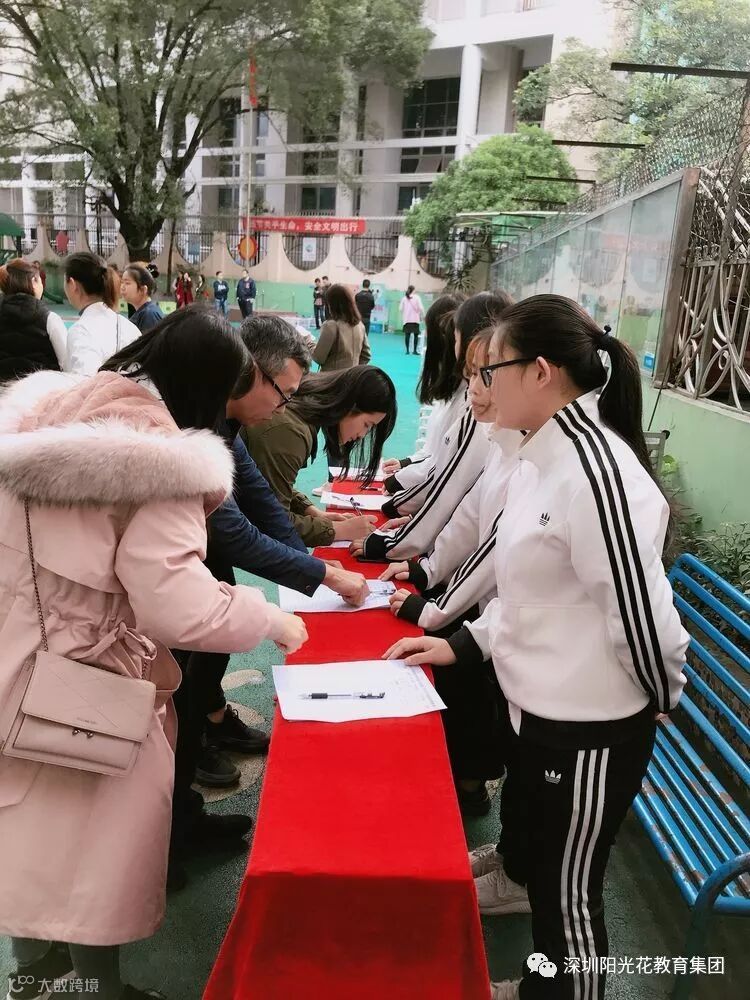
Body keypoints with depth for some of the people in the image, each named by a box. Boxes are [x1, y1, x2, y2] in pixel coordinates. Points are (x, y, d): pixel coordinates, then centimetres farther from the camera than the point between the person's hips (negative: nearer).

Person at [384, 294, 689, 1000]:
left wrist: (662, 700, -8)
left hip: (590, 727, -9)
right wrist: (463, 643, 6)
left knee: (567, 891, 14)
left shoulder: (594, 470, -28)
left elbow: (639, 608, -24)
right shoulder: (542, 457, 4)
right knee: (529, 842, 32)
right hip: (536, 703, 9)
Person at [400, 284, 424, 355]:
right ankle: (415, 350, 0)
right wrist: (422, 316, 6)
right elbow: (420, 308, -8)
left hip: (406, 319, 3)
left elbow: (400, 308, 2)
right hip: (415, 319, -3)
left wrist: (403, 316, 15)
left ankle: (407, 350, 3)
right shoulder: (416, 297, -4)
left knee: (407, 335, 5)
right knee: (416, 334, 3)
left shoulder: (404, 298, 3)